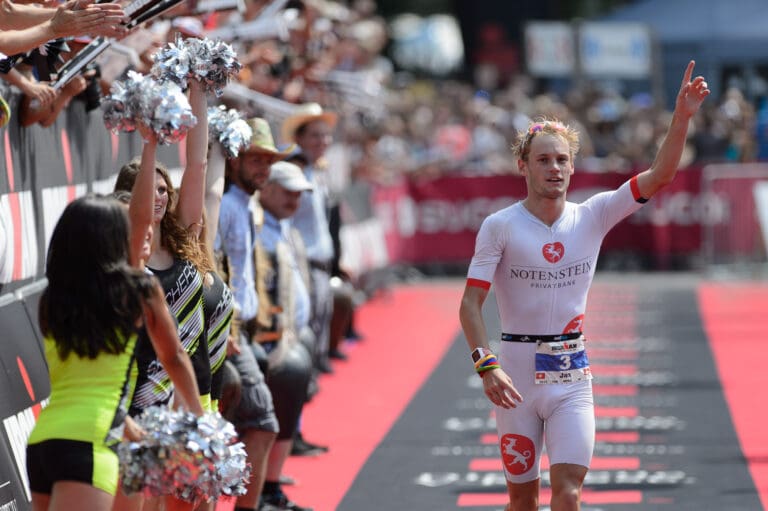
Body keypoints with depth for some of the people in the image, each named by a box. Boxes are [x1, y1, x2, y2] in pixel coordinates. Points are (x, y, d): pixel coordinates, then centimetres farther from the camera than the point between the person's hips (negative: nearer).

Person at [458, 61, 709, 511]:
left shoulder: (592, 216, 2)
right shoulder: (500, 227, -6)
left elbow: (660, 175, -5)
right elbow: (471, 304, -8)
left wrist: (682, 117, -18)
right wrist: (486, 365, -22)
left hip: (571, 373, 2)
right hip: (515, 374, -2)